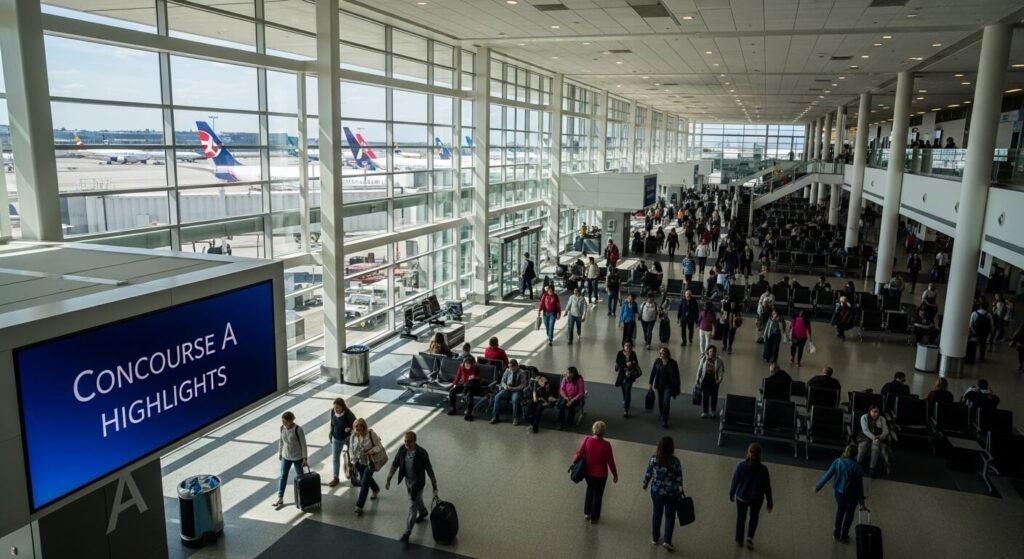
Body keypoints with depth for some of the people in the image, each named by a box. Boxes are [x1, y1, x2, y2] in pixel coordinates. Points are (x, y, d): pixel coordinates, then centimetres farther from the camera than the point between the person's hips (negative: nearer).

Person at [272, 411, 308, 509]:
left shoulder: (298, 430, -25)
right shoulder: (282, 428, -9)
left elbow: (303, 444, -19)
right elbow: (281, 440, 7)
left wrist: (305, 459, -16)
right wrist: (280, 452, 14)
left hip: (297, 457, -4)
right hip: (286, 457, 4)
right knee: (283, 476, 7)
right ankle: (280, 498, 14)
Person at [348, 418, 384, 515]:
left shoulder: (371, 434, -23)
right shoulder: (354, 436, -10)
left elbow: (379, 447, -17)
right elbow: (352, 450, 2)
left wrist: (370, 452, -31)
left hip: (370, 462, -5)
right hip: (360, 462, 5)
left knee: (364, 482, -8)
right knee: (365, 479, 23)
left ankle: (359, 505, 2)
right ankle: (376, 489, 54)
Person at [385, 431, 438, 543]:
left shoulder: (421, 453, -29)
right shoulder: (402, 449, -15)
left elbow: (429, 470, -21)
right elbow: (395, 464, -2)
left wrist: (434, 486, -16)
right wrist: (388, 479, 1)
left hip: (417, 483, -6)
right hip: (407, 480, 6)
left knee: (412, 507, 1)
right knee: (416, 499, 29)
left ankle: (407, 532, 13)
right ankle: (423, 512, 58)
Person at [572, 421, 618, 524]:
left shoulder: (587, 440, -18)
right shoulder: (606, 445, -25)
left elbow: (578, 454, -10)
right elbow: (610, 462, -15)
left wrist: (574, 463, 11)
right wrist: (615, 475, 0)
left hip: (587, 472, 3)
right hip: (600, 474, -3)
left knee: (590, 489, 29)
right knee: (597, 494, 18)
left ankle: (587, 512, 39)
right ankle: (594, 517, 34)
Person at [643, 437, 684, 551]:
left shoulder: (653, 459, -16)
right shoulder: (675, 461, -21)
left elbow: (648, 474, -4)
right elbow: (679, 478, -10)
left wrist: (645, 484, 15)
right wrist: (680, 490, 6)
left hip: (656, 491, 2)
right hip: (671, 493, -2)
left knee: (657, 514, 20)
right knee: (670, 516, 16)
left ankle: (655, 538, 33)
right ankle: (667, 541, 14)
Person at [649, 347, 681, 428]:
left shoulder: (672, 363, -14)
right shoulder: (657, 361, -6)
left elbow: (676, 375, -8)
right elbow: (653, 372, 0)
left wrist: (677, 387, -6)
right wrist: (650, 383, 1)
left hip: (668, 386, -3)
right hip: (659, 385, 3)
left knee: (666, 403, -9)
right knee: (660, 402, 15)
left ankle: (665, 421, -4)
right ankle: (662, 416, 38)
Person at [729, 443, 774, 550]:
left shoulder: (741, 466, -19)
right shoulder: (763, 469, -18)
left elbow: (735, 481, -9)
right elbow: (767, 487, -9)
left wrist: (731, 493, 10)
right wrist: (769, 502, 4)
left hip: (742, 497, 0)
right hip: (757, 499, 0)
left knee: (741, 518, 21)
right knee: (754, 517, 26)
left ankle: (739, 540, 33)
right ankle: (750, 537, 14)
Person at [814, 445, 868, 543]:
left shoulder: (837, 462, -15)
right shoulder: (856, 467, -22)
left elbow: (827, 475, -9)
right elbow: (860, 485, -16)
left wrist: (818, 487, 4)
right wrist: (862, 503, -8)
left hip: (839, 491, 3)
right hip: (852, 494, -3)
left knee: (840, 510, 25)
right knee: (849, 513, 20)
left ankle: (836, 534, 36)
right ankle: (843, 536, 33)